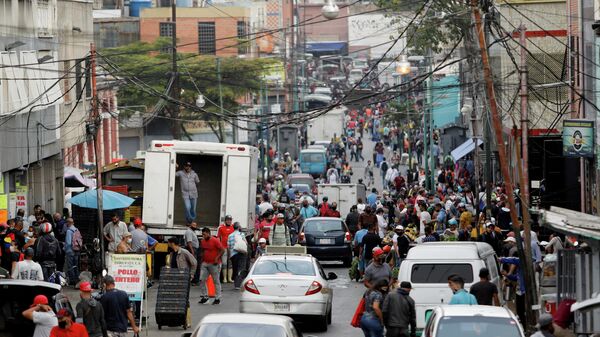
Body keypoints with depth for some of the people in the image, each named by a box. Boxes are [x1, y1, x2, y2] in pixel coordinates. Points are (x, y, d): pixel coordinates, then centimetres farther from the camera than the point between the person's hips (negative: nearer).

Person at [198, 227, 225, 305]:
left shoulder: (215, 241, -12)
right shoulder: (203, 241, 9)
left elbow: (222, 250, -13)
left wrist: (217, 258, -17)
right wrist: (202, 259, 12)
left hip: (214, 264, -7)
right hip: (205, 264, 7)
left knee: (216, 281, 2)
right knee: (202, 280, 1)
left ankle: (217, 299, 8)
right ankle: (204, 296, 10)